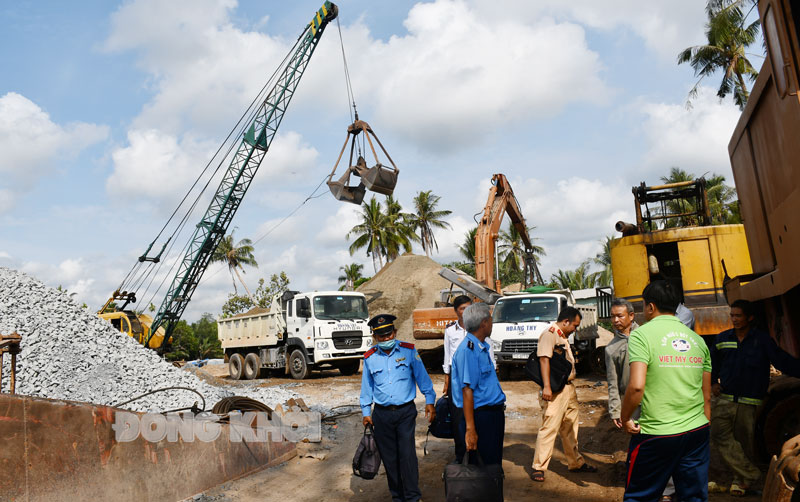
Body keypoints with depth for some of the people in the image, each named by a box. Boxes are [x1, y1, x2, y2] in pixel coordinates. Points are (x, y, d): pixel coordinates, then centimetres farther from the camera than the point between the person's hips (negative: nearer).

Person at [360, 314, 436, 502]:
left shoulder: (409, 351, -1)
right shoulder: (370, 358, 4)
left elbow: (422, 377, 5)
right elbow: (366, 388, 13)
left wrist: (429, 402, 1)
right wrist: (366, 413, 11)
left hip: (405, 412, -2)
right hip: (382, 414, 2)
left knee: (407, 454, -9)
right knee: (389, 457, 8)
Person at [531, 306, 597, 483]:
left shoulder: (563, 336, 18)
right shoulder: (549, 334, -13)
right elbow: (544, 359, -23)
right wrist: (546, 387, -30)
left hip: (568, 388, 10)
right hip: (555, 391, -10)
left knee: (570, 428, 19)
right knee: (549, 428, -7)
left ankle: (576, 462, 32)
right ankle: (538, 467, 1)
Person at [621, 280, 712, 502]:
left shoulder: (642, 334, -9)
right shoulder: (697, 339, 9)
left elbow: (636, 386, -20)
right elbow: (707, 395, 12)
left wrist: (625, 419, -6)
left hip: (655, 434, -5)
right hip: (697, 432, 6)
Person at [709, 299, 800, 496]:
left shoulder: (762, 340, 0)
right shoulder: (722, 339, 9)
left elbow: (783, 361, -7)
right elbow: (711, 362, 22)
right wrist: (712, 383, 10)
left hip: (748, 402, -2)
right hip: (724, 398, 3)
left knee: (743, 440, 4)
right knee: (719, 434, -12)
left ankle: (740, 479, 21)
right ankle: (750, 474, -4)